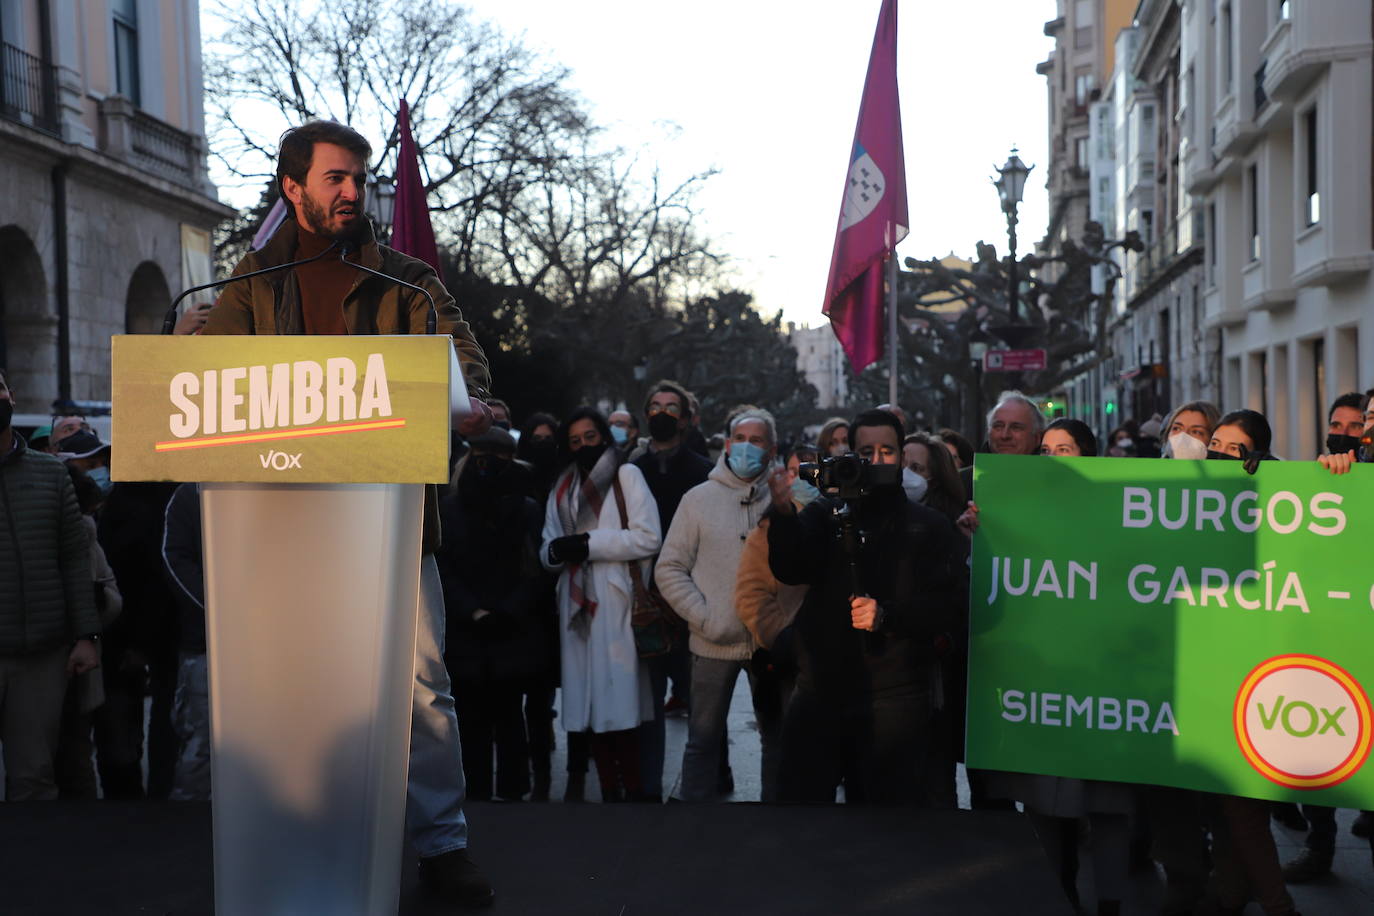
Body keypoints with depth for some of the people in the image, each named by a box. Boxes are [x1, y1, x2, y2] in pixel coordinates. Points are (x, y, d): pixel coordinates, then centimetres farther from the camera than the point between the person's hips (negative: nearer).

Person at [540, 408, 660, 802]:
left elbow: (648, 537, -7)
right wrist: (557, 550, -6)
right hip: (578, 606, 5)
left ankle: (633, 792, -5)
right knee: (591, 706, 4)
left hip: (617, 605, -5)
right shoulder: (562, 488, 20)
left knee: (622, 703, -10)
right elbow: (548, 550, 17)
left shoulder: (627, 475, 4)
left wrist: (589, 543, -9)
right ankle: (609, 793, 10)